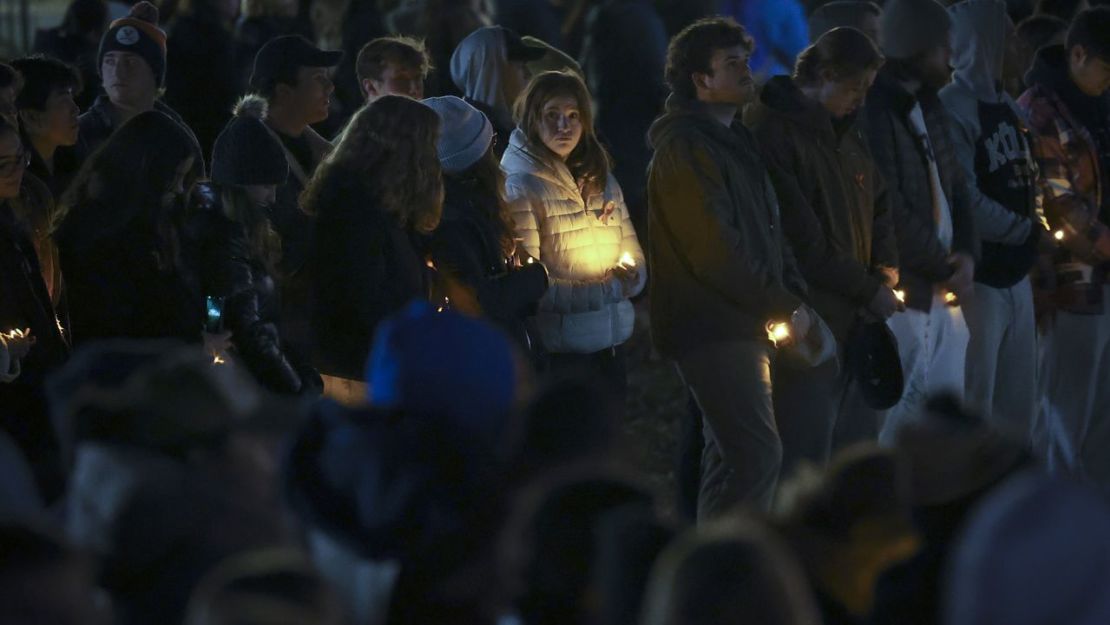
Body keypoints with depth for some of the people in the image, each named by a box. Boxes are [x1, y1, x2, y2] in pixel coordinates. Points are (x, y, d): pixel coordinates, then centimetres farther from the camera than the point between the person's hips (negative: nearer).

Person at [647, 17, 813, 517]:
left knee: (731, 457, 14)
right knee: (759, 455, -17)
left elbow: (769, 231, 21)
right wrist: (784, 308, -12)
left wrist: (794, 297, 4)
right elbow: (717, 251, -19)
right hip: (714, 329, -10)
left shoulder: (733, 141, 18)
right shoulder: (685, 148, -14)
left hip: (740, 326, 10)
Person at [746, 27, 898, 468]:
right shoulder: (771, 131, -16)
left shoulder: (847, 132, 14)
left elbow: (878, 208, 25)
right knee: (807, 463, -6)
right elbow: (799, 237, -19)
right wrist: (869, 290, -12)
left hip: (856, 317, 9)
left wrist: (886, 271, 5)